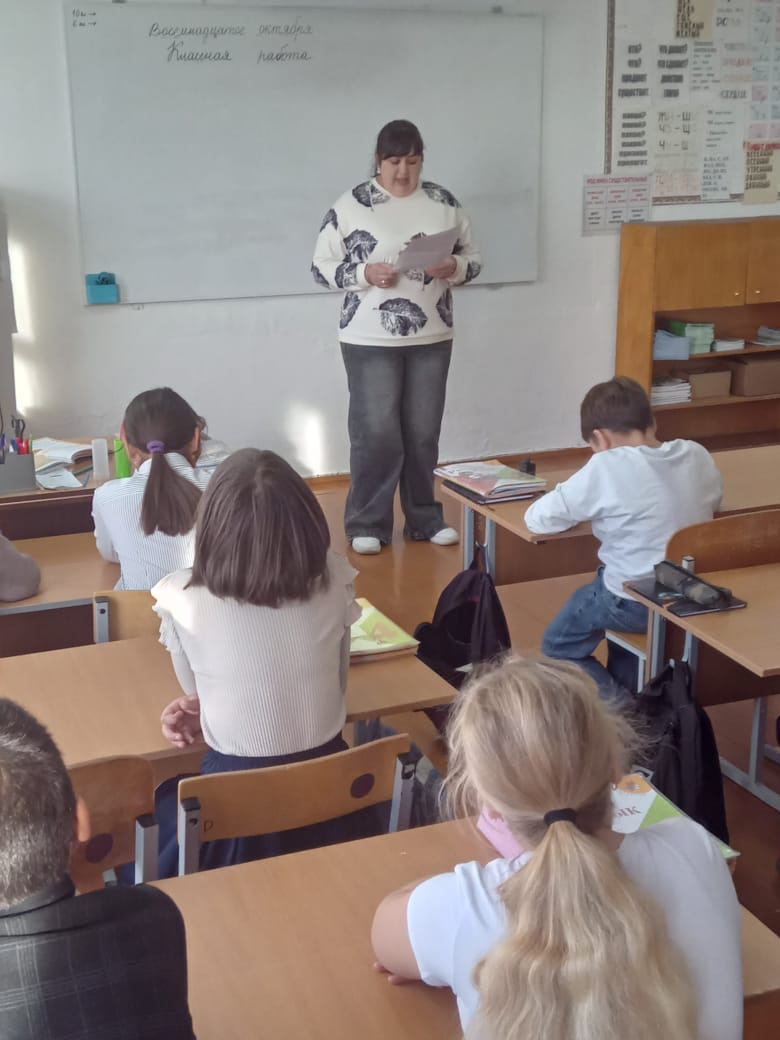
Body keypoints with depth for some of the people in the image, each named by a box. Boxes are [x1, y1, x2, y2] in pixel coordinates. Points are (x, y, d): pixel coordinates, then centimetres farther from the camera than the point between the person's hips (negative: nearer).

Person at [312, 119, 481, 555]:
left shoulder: (444, 202, 5)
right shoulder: (350, 206, -5)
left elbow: (473, 258, 10)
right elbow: (322, 267, -3)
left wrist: (453, 267, -12)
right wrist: (365, 273, -19)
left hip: (431, 338, 3)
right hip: (371, 340, -3)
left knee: (423, 433, 10)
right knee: (376, 433, -2)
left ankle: (425, 519, 23)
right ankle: (367, 524, 11)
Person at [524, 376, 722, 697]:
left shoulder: (607, 467, -20)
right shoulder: (697, 455, -4)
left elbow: (537, 519, -14)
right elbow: (714, 500, 18)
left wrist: (588, 510, 4)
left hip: (635, 601, -6)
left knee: (558, 648, 19)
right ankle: (627, 692, 35)